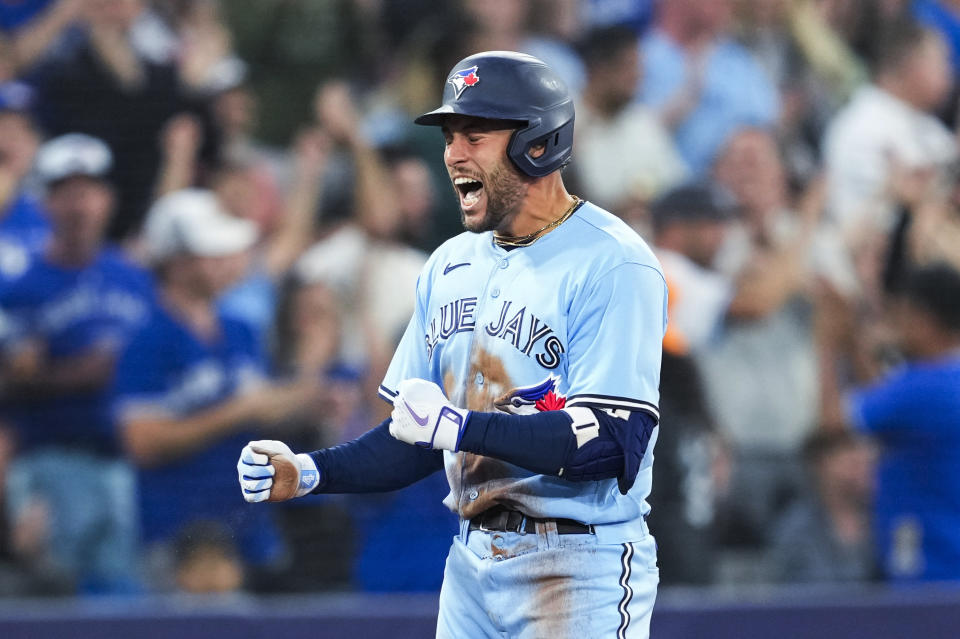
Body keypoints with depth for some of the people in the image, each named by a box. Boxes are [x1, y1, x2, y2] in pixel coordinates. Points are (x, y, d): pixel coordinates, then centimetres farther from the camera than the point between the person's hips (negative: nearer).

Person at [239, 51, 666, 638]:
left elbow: (612, 444, -22)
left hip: (579, 565, -7)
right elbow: (421, 441, 16)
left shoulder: (612, 266, -12)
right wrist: (308, 473, 1)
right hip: (472, 562, 7)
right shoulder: (451, 266, 13)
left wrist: (458, 427, -25)